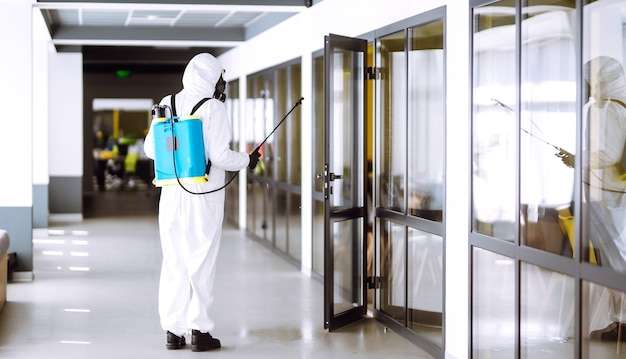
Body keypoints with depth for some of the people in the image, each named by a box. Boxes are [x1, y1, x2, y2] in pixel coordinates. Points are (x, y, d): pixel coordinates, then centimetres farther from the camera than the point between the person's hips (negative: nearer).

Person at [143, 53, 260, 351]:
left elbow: (150, 148, 8)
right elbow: (219, 156, -14)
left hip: (172, 193, 4)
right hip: (203, 195, -4)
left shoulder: (168, 104, 5)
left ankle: (172, 330, 15)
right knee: (201, 262, 3)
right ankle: (199, 330, 6)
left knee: (173, 262, 10)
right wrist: (247, 160, 4)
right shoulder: (212, 107, -9)